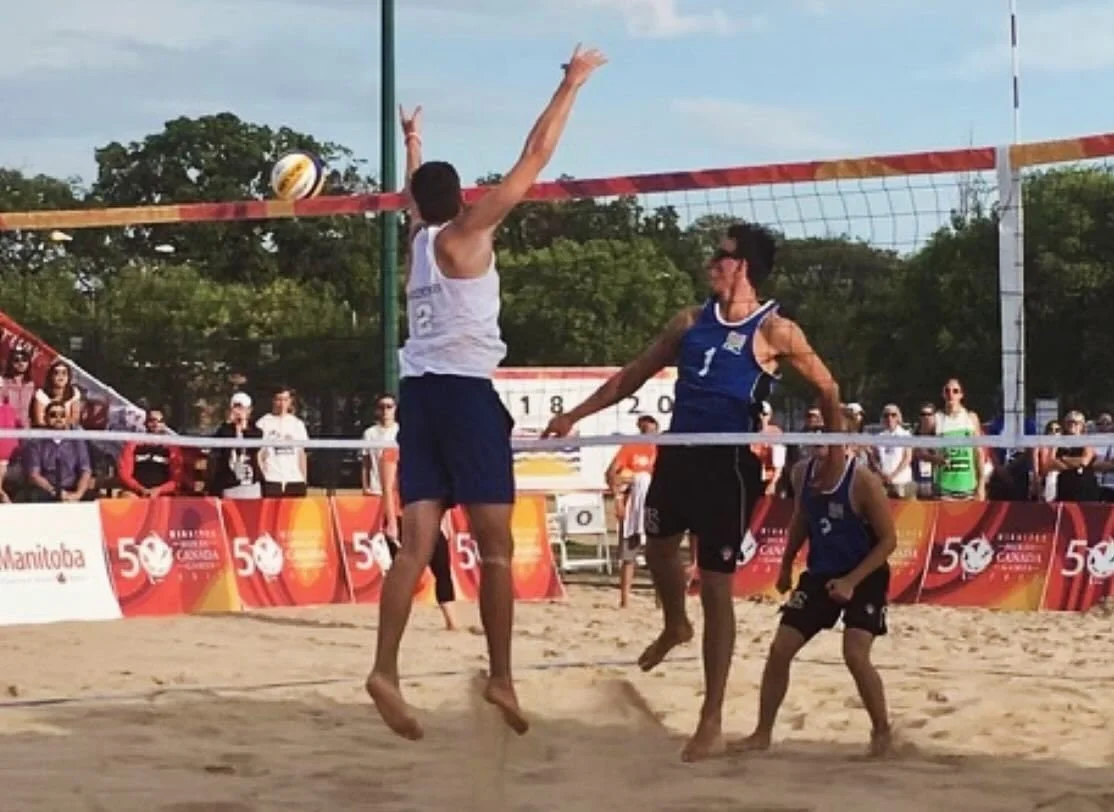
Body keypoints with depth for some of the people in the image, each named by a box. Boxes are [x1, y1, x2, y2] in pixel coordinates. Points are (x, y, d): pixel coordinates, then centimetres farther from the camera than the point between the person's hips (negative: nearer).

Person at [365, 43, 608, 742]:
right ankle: (501, 678, -1)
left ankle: (386, 670, -13)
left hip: (418, 390, 7)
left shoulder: (418, 236, 16)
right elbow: (535, 159, -2)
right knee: (496, 545, -1)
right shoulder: (467, 232, -1)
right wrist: (572, 85, 4)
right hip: (464, 389, -7)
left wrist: (412, 144, 57)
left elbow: (416, 195, 41)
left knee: (418, 542, 0)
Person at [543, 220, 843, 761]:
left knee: (715, 586, -5)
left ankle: (712, 724, 1)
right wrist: (575, 416, 14)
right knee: (658, 545, 24)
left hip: (729, 464, -6)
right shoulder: (692, 321, 9)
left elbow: (826, 387, 1)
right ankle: (675, 627, 58)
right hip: (677, 453, 6)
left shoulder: (773, 330, -8)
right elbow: (633, 375, 16)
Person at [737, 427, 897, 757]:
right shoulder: (802, 473, -5)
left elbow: (888, 539, -17)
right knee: (779, 650, 0)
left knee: (855, 655, -21)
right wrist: (786, 564, 17)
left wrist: (851, 581, -23)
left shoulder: (863, 481, -23)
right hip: (819, 574, 6)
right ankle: (762, 732, 13)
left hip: (864, 578, -6)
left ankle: (882, 731, 1)